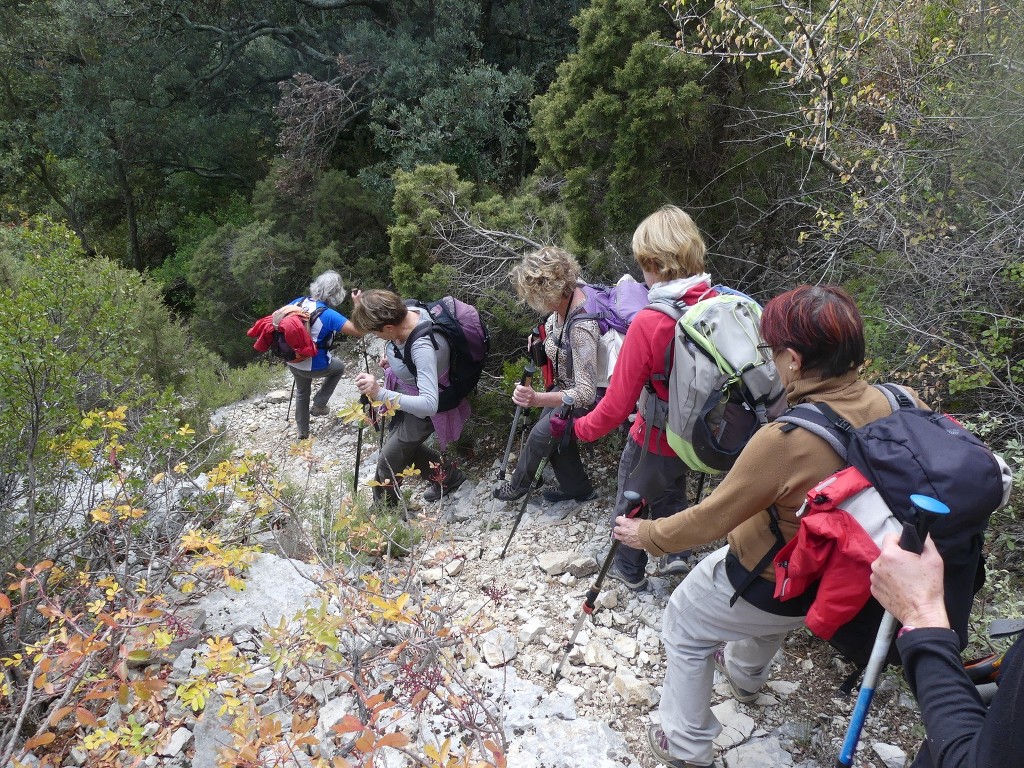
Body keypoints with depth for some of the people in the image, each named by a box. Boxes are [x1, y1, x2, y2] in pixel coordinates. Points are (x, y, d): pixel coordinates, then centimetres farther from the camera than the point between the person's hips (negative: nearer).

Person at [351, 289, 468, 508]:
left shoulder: (423, 348, -42)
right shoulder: (407, 312, -19)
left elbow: (429, 405, -49)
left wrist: (380, 393, -55)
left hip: (420, 408, -8)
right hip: (405, 394, 8)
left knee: (388, 462, 9)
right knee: (403, 447, 27)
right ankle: (446, 475, 46)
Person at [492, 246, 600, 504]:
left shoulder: (581, 327, -40)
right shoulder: (565, 297, -15)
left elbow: (586, 393, -40)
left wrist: (537, 399, -52)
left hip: (581, 398, -8)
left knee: (541, 434, 3)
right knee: (553, 432, 15)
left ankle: (518, 484, 31)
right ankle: (576, 487, 35)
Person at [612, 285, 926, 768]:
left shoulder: (785, 439, -37)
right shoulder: (887, 405, -19)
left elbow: (711, 518, -26)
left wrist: (646, 535, -9)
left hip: (766, 583, -7)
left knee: (683, 630, 19)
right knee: (768, 617, 38)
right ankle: (745, 675, 66)